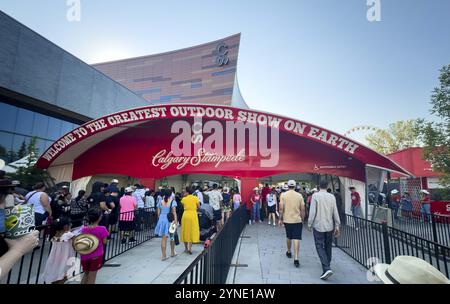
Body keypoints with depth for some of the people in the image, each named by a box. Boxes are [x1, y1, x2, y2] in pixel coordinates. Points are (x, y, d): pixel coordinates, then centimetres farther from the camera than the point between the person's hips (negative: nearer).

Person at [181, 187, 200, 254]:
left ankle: (186, 248, 23)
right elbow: (198, 207, 3)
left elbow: (183, 207, 5)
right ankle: (189, 248, 0)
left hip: (185, 215, 2)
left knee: (185, 231, 13)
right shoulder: (195, 198, -2)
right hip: (193, 215, -1)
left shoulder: (184, 199, 0)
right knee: (192, 231, 6)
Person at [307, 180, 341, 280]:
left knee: (320, 246, 0)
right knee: (328, 246, 19)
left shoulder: (315, 195, -11)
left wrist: (309, 224, -2)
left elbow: (312, 211, -12)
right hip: (329, 226, 4)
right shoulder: (332, 196, -1)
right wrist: (337, 226, 10)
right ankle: (327, 264, 35)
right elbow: (335, 212, 2)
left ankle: (327, 268, -12)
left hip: (318, 226, -4)